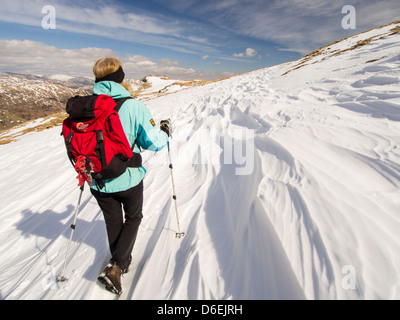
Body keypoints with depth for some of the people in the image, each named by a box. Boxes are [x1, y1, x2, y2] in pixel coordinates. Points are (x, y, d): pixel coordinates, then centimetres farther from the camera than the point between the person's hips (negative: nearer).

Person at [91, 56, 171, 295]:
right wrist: (165, 130, 4)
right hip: (127, 179, -3)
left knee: (113, 221, 24)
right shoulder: (134, 107, -19)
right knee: (133, 219, 22)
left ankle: (123, 260, 45)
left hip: (98, 181, 4)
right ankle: (115, 267, 12)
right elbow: (153, 142, -17)